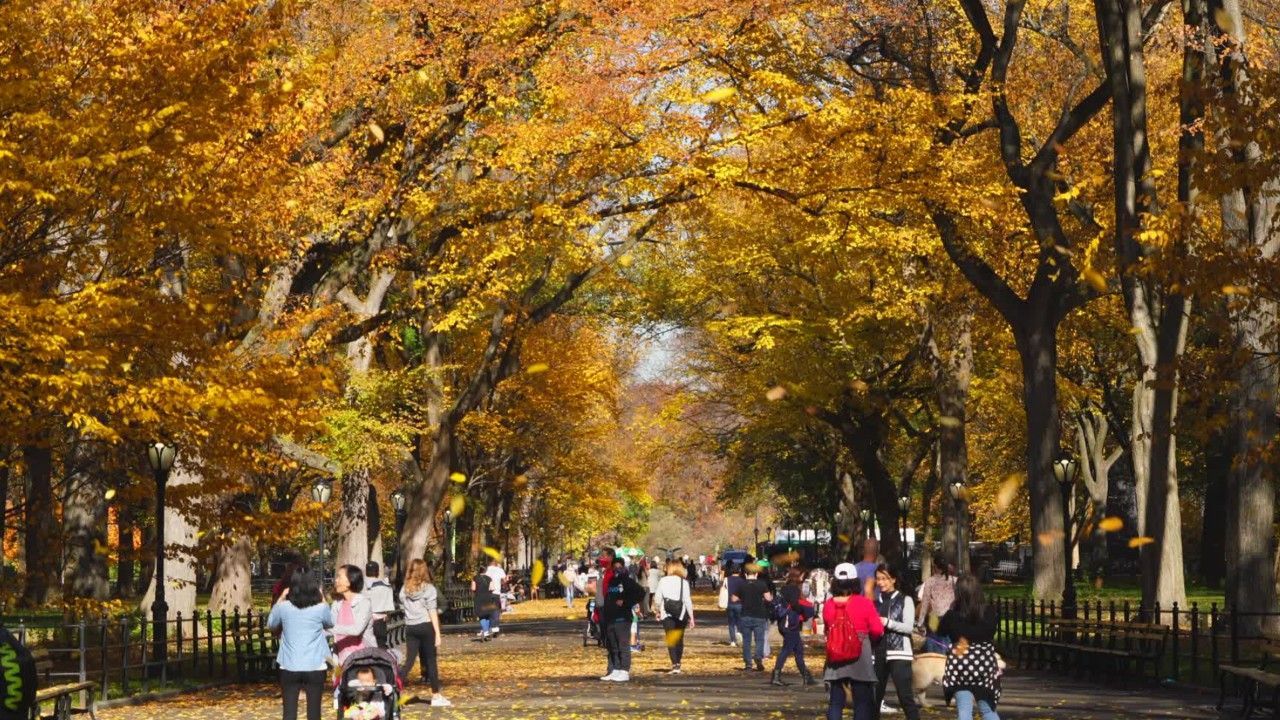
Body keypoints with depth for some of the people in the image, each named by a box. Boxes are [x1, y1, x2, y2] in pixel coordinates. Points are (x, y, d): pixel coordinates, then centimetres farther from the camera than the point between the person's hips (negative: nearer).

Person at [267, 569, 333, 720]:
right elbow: (330, 623, 14)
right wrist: (322, 599, 17)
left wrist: (280, 599, 17)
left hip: (289, 668, 1)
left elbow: (271, 624, 14)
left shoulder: (284, 607, -7)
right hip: (315, 668, -1)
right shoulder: (320, 608, -9)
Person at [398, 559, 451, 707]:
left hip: (410, 628, 4)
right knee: (431, 661, 5)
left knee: (409, 661, 5)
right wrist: (438, 633, -8)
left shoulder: (404, 589, 6)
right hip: (426, 626, -3)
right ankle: (436, 696, 10)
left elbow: (403, 607, 2)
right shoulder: (429, 588, -5)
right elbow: (432, 612, -8)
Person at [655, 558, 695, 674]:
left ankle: (675, 664, -15)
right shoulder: (684, 582, -2)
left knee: (670, 639, -2)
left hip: (666, 613, -1)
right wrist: (691, 617, 1)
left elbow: (658, 597, 0)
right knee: (679, 639, 15)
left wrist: (658, 611, 17)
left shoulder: (663, 581, -1)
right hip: (681, 613, 1)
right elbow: (688, 600, -4)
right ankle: (678, 663, 19)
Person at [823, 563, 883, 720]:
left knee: (835, 702, 8)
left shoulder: (829, 605, -1)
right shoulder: (864, 603, -11)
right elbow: (877, 630, -9)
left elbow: (828, 629, 7)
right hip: (860, 658, -3)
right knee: (862, 702, 5)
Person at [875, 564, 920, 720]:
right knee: (875, 694, 10)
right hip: (879, 653, 5)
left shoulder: (905, 600, 1)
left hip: (898, 653, -5)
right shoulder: (877, 601, 13)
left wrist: (887, 622, -18)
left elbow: (908, 627, -9)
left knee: (905, 695, -9)